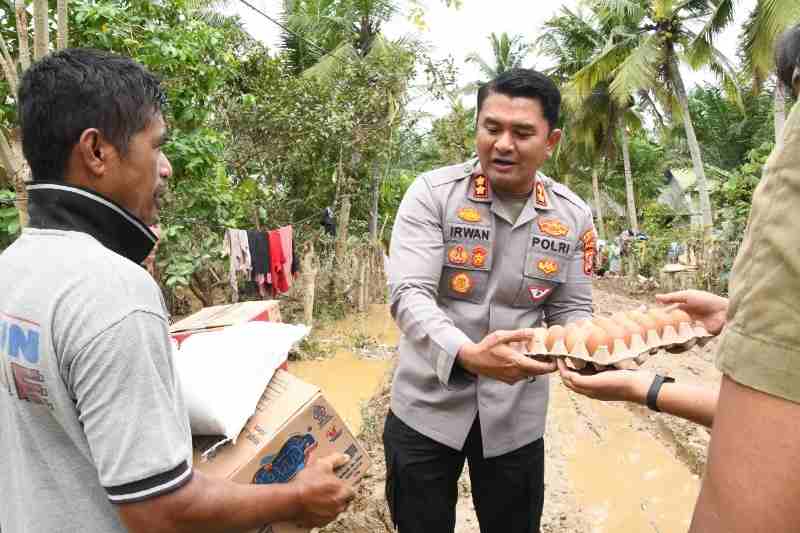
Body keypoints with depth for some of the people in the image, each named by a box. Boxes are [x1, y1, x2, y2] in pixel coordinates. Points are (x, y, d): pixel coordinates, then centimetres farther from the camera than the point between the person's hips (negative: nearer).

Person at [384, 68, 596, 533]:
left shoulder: (574, 216, -3)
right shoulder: (432, 193, -13)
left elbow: (571, 310, 3)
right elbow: (409, 295, -21)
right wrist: (467, 353, -38)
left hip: (517, 415, 2)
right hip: (426, 406, -2)